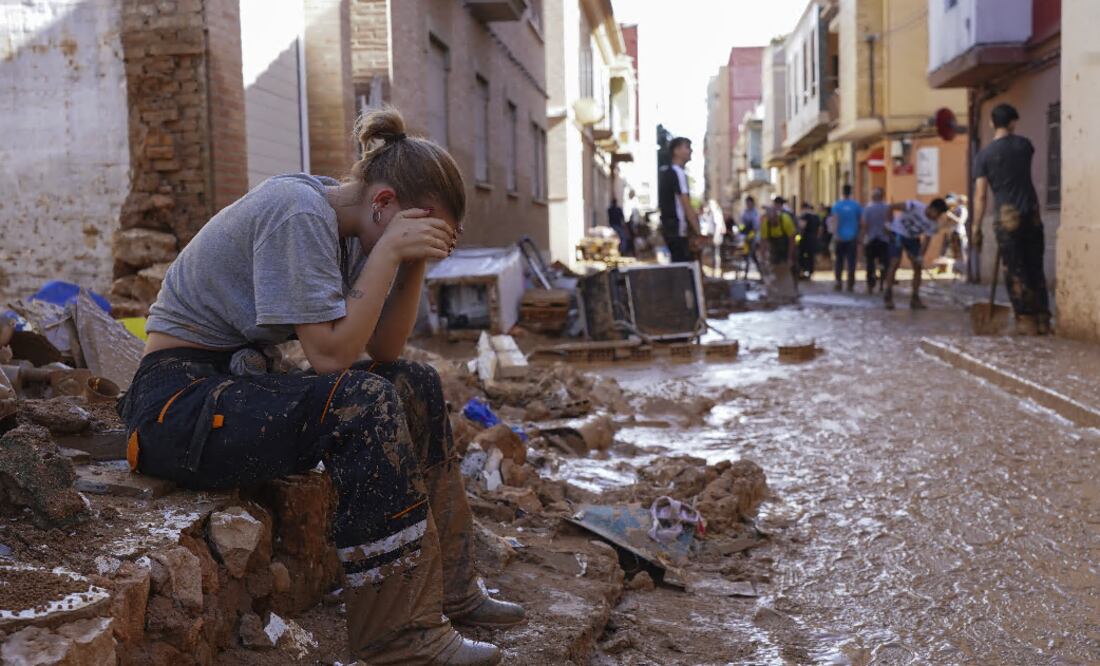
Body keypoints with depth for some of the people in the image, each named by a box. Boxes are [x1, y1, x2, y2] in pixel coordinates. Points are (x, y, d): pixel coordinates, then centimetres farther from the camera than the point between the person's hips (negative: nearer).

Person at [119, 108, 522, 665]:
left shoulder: (343, 226, 6)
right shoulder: (299, 212, -21)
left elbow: (383, 351, 4)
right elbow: (331, 353, -26)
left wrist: (414, 264, -7)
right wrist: (389, 250, -22)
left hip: (240, 379, 10)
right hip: (181, 399, -10)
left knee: (416, 385, 4)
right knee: (363, 402, -28)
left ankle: (447, 588, 11)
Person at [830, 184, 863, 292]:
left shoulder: (837, 205, -2)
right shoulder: (856, 205, 2)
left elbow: (836, 220, -14)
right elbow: (861, 222, 2)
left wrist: (836, 234, -17)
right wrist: (859, 236, 11)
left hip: (841, 237, 0)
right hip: (852, 237, 1)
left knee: (839, 261, 9)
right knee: (851, 261, 2)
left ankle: (838, 283, 3)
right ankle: (850, 285, 0)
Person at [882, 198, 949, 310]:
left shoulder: (934, 225, -15)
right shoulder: (915, 206, -29)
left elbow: (926, 240, -12)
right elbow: (892, 206, -25)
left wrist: (921, 256, -24)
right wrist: (888, 222, -23)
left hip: (913, 238, 5)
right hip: (898, 233, -5)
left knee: (918, 267, -1)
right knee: (895, 263, -17)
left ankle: (915, 298, 6)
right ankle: (888, 296, -10)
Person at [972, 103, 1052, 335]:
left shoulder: (984, 155, -5)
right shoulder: (1023, 144, 5)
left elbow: (980, 195, -8)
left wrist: (976, 227, -3)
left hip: (1007, 217, -3)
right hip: (1032, 214, 3)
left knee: (1015, 272, 1)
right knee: (1036, 269, 11)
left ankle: (1026, 321, -2)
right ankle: (1043, 320, 13)